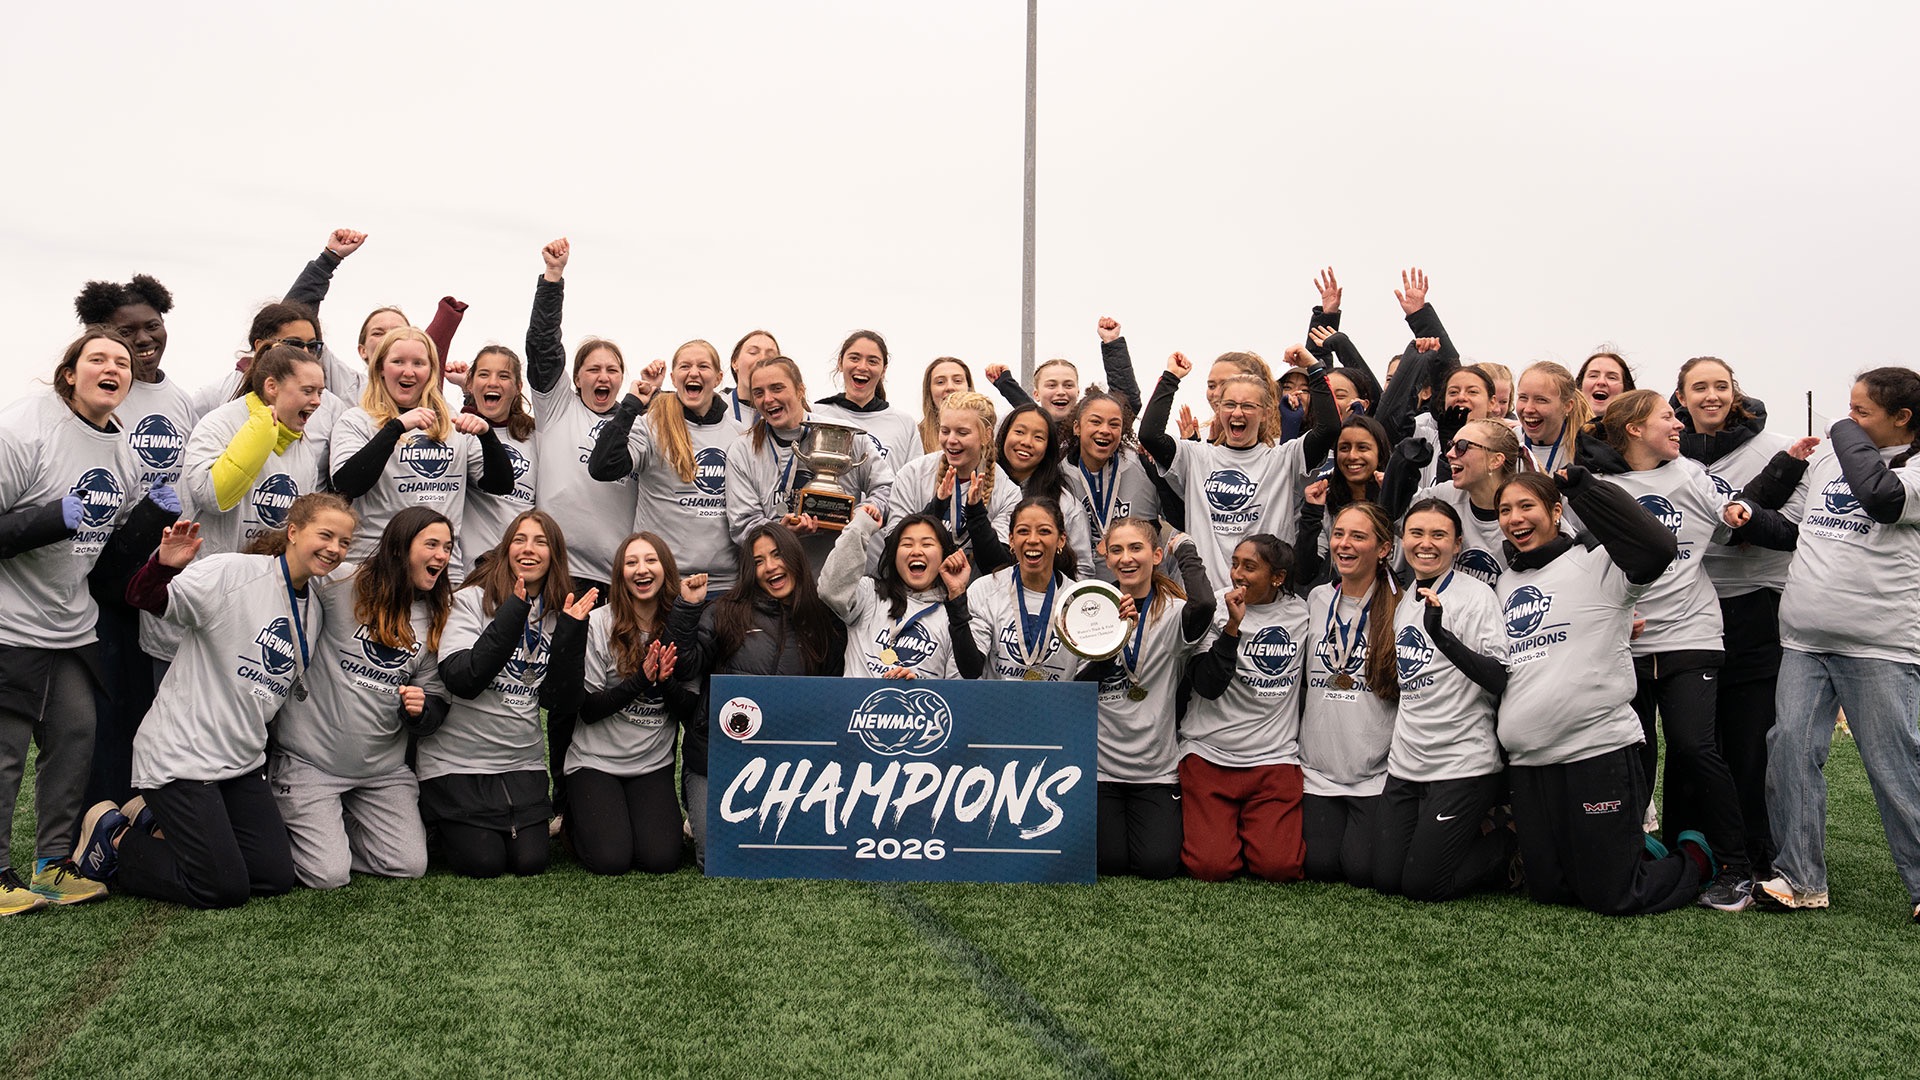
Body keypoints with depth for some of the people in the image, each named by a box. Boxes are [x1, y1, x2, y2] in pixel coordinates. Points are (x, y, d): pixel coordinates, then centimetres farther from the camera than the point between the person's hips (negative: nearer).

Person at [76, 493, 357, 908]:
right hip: (180, 754, -8)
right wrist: (164, 565, -39)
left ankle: (158, 822, 22)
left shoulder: (314, 611, 9)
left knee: (276, 877, 5)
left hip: (243, 760, 8)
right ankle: (114, 838, 15)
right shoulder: (234, 573, -14)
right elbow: (146, 599, -20)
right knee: (225, 889, -8)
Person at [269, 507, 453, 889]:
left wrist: (421, 710, -10)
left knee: (410, 865, -1)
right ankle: (280, 825, 22)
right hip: (309, 760, -5)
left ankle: (325, 832, 24)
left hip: (383, 768, 5)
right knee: (329, 876, -10)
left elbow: (436, 700, 8)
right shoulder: (344, 585, -9)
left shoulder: (436, 619, 6)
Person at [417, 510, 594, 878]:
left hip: (522, 762, 4)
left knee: (530, 861, -6)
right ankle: (440, 824, 22)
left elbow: (560, 702, -3)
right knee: (484, 862, -8)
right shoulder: (472, 600, -7)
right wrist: (514, 613, -25)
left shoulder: (559, 613, 5)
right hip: (458, 761, -4)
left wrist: (571, 630, -13)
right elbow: (460, 679, -22)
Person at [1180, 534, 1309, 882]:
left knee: (1279, 866, -15)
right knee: (1211, 866, -14)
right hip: (1208, 753, -1)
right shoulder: (1214, 609, -2)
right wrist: (1233, 625, -21)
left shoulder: (1300, 613, 5)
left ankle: (1256, 827, 18)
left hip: (1275, 758, 2)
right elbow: (1208, 686, -14)